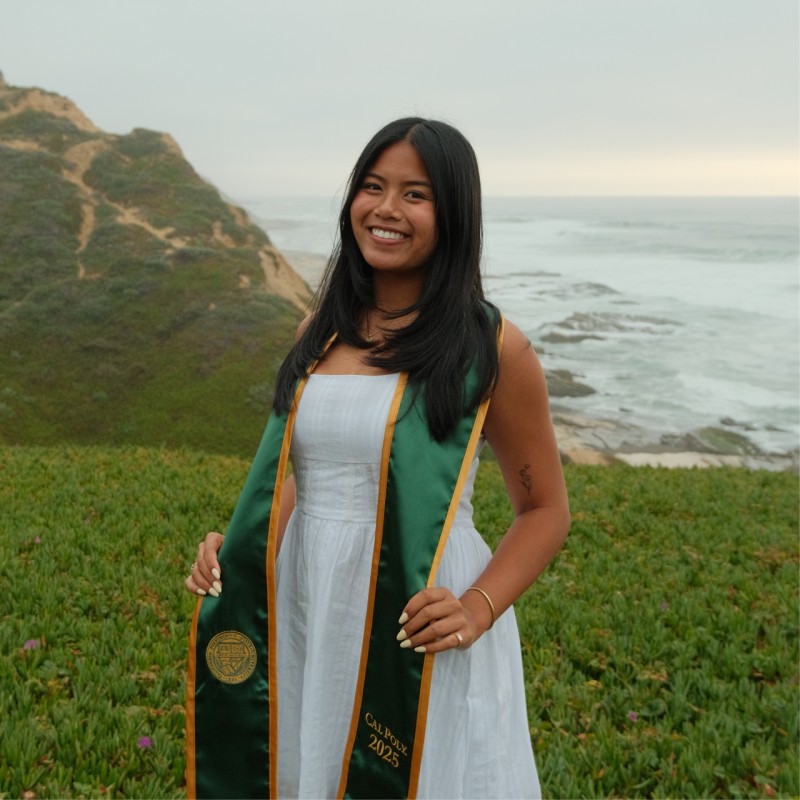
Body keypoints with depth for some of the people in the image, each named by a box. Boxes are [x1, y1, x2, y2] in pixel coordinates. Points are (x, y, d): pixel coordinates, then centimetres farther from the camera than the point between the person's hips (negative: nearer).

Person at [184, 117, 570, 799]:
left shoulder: (491, 349, -9)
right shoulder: (322, 331, 5)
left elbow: (545, 509, -2)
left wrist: (478, 608, -17)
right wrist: (237, 548, -2)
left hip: (418, 634, -4)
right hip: (303, 618, 5)